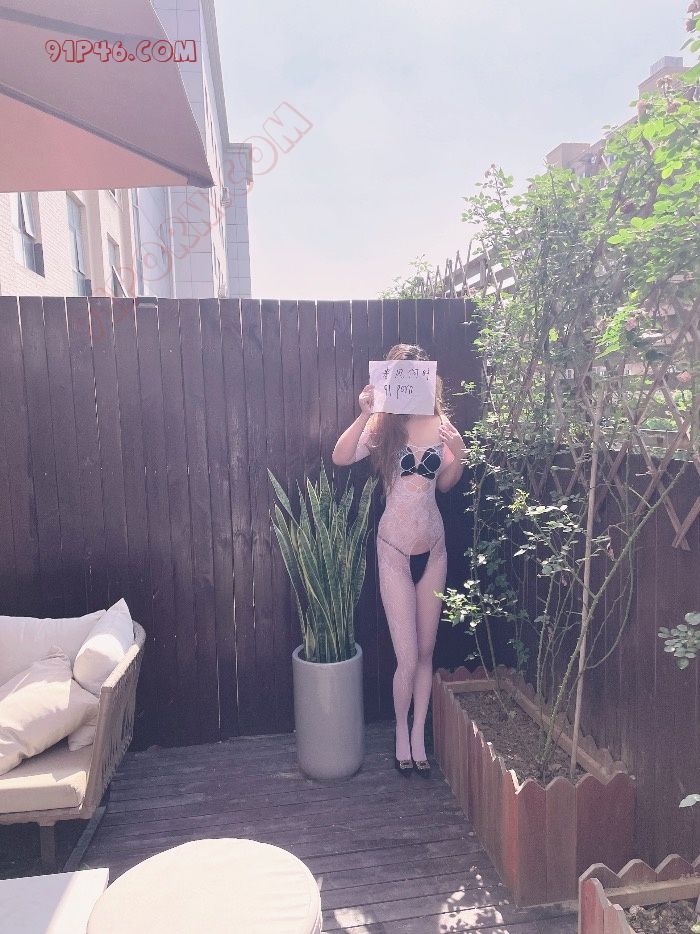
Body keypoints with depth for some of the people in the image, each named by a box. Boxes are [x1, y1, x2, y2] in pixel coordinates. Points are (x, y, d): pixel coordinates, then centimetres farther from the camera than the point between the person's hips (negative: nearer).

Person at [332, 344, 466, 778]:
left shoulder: (441, 424, 0)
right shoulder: (383, 425, -9)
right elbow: (340, 458, -24)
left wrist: (458, 456, -7)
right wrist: (365, 414, -34)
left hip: (434, 545, 4)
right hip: (395, 548, -3)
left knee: (427, 651, 14)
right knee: (408, 658, 2)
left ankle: (419, 736, 34)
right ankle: (401, 733, 31)